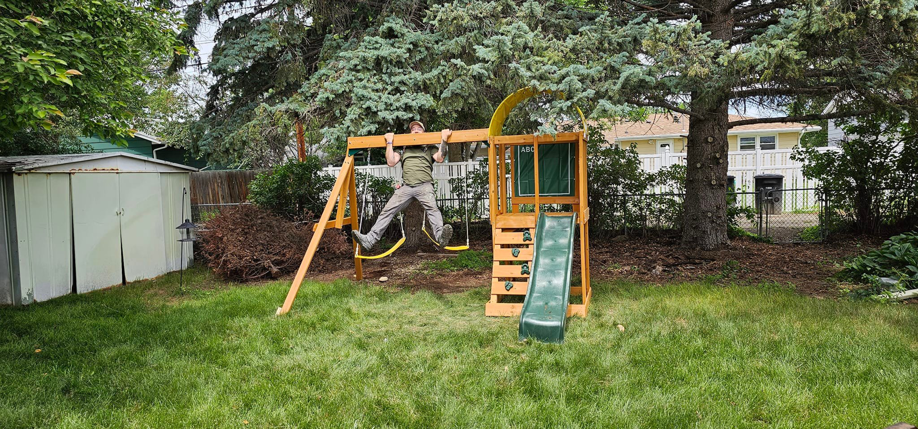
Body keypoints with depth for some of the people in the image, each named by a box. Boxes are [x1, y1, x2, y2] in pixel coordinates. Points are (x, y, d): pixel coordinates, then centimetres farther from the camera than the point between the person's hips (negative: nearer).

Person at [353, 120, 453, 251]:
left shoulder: (429, 148, 26)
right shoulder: (403, 149, 32)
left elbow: (440, 158, 7)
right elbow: (391, 162, 18)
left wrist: (444, 138, 7)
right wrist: (389, 142, 20)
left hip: (424, 185, -3)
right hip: (406, 186, 3)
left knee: (432, 208, -30)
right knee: (388, 210, -11)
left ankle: (440, 236, -53)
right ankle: (369, 239, -16)